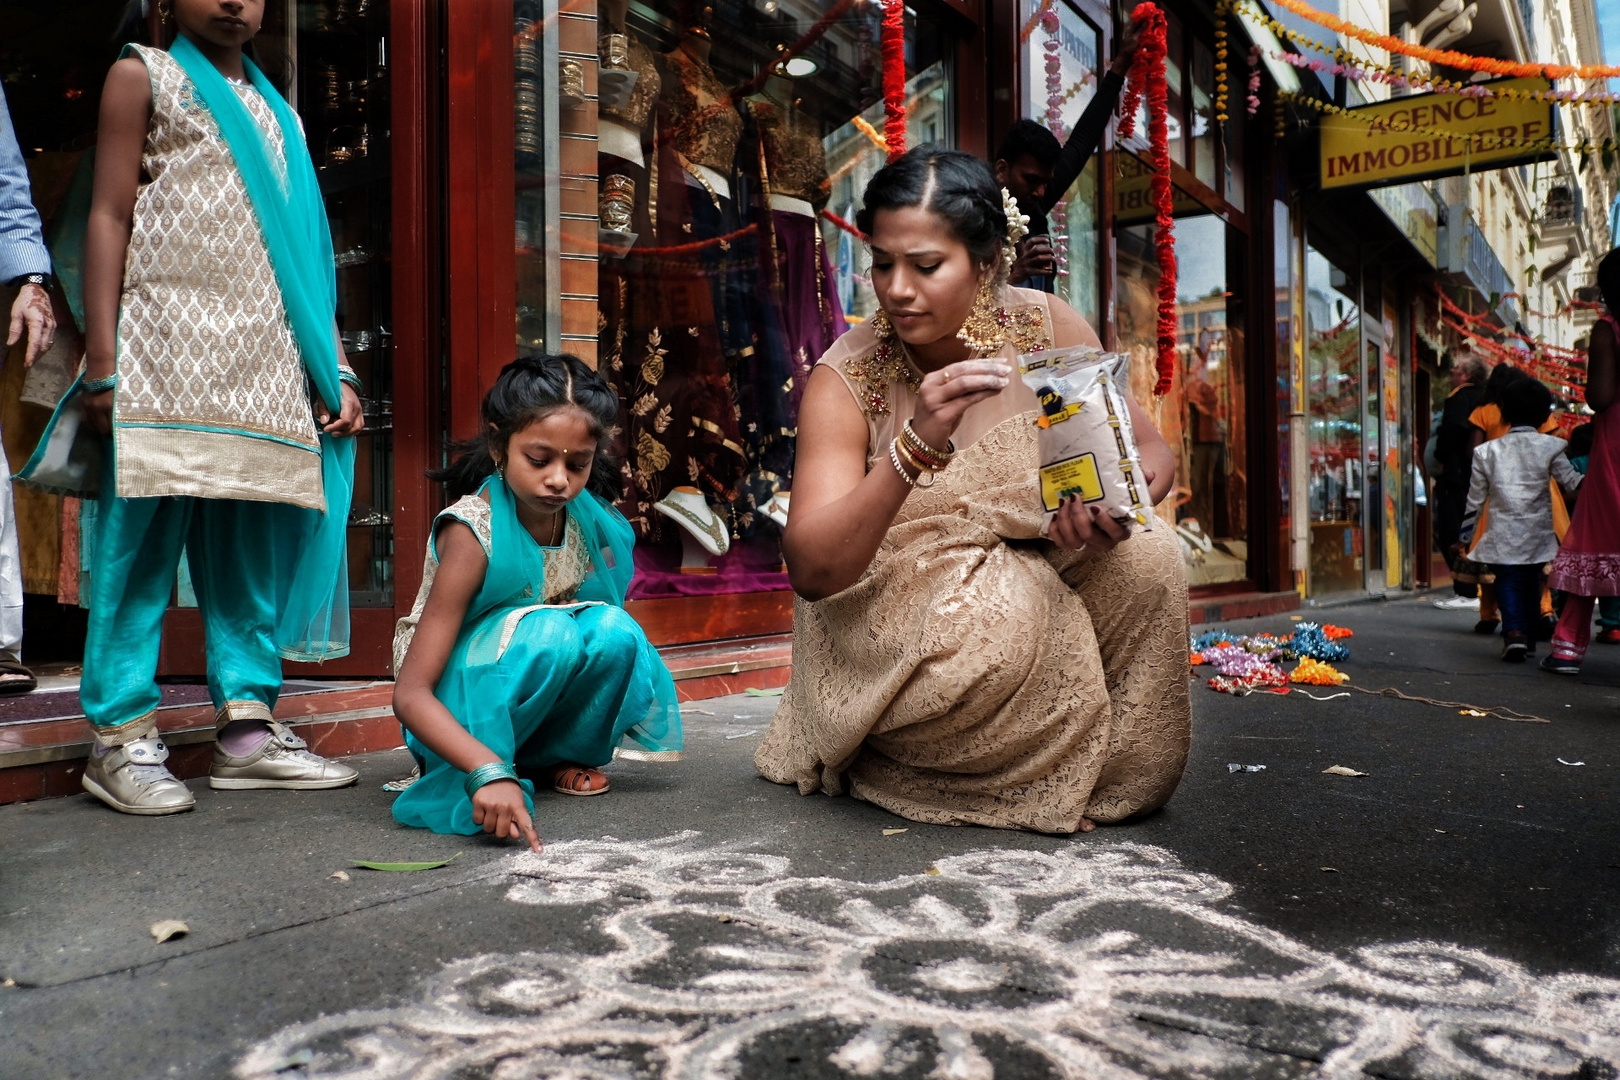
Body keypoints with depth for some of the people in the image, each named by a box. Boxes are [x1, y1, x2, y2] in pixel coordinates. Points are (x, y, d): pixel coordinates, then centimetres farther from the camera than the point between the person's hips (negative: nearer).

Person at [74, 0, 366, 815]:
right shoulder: (142, 76, 11)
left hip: (266, 368, 5)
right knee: (143, 541, -5)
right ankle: (120, 738, 2)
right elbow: (109, 218, 1)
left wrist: (336, 371, 10)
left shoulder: (278, 114, 24)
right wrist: (100, 364, -9)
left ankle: (246, 728, 7)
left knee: (254, 548, 2)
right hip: (167, 352, -4)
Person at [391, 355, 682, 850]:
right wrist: (487, 771, -44)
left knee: (614, 629, -25)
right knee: (546, 632, -34)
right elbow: (410, 695, -30)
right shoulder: (473, 533, -25)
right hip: (458, 710, -5)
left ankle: (557, 755, 1)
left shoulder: (594, 521, -10)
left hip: (547, 695, 5)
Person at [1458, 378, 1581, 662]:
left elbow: (1475, 499, 6)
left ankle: (1513, 631, -21)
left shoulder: (1487, 451, 3)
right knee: (1532, 584, 14)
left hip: (1502, 537, -1)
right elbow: (1572, 482, -3)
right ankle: (1529, 640, 20)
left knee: (1507, 582, 2)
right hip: (1538, 535, 1)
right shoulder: (1550, 447, -1)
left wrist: (1465, 536, 13)